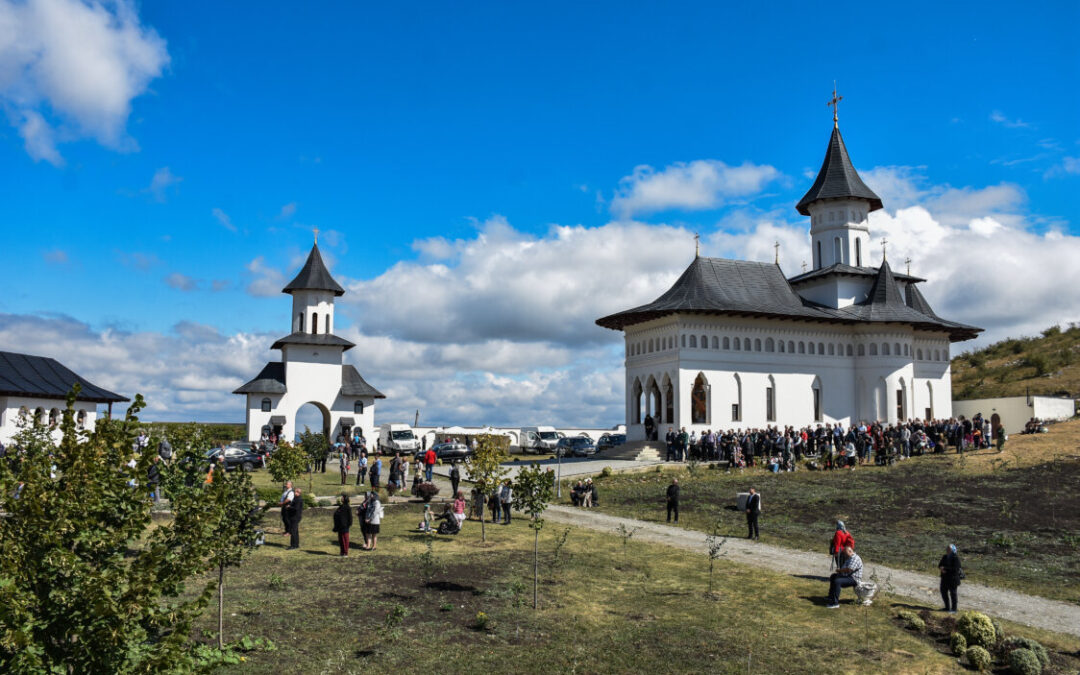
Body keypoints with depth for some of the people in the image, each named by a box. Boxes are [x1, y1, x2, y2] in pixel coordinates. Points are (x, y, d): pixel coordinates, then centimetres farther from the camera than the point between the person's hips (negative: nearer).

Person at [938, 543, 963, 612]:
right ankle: (947, 607, 26)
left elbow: (955, 569, -23)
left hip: (953, 578, -7)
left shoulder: (956, 558, -15)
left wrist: (945, 569, -22)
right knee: (943, 592, 12)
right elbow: (940, 565, 6)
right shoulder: (944, 557, 6)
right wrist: (941, 569, -16)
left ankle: (954, 609, 13)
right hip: (945, 578, 7)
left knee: (952, 594, 2)